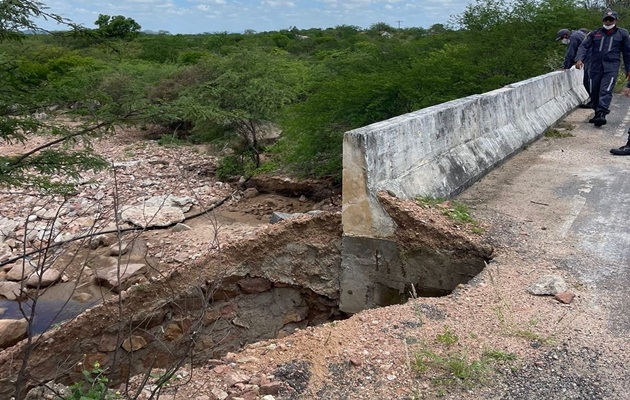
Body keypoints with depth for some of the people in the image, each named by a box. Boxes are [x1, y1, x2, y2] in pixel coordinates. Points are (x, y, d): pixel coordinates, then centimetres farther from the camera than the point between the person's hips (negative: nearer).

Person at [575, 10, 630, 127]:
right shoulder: (594, 33, 11)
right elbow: (584, 46, 2)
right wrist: (580, 59, -17)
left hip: (611, 68, -3)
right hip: (595, 67, 3)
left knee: (606, 91, -18)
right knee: (594, 92, 7)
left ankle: (601, 114, -28)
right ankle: (597, 113, 21)